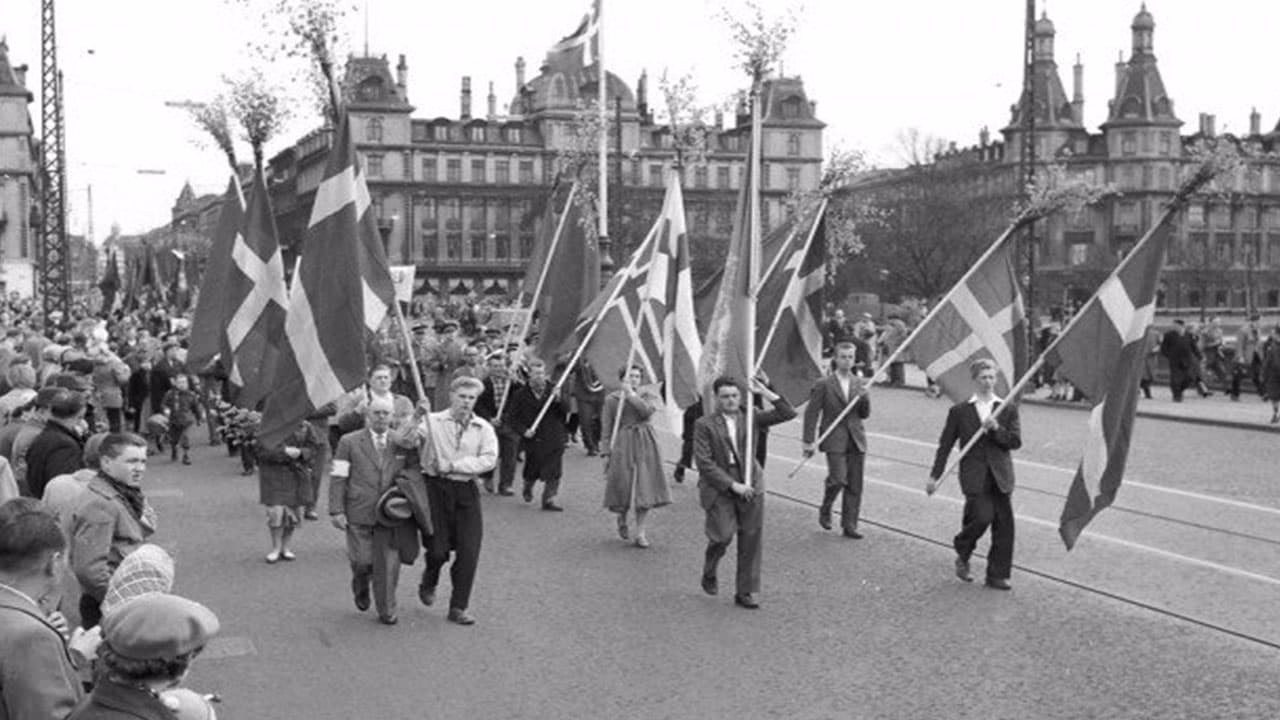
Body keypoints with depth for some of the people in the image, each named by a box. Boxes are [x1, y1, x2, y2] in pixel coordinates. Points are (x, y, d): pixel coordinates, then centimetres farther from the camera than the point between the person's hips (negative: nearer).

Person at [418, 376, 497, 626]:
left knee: (469, 552, -2)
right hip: (436, 487, -2)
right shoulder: (432, 422, 0)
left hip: (466, 492, 2)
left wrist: (453, 465, -14)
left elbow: (489, 460, -9)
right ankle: (429, 582, 32)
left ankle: (458, 607, 13)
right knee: (438, 549, -3)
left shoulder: (483, 429, 5)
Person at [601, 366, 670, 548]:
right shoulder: (612, 399, 4)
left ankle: (641, 533, 7)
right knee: (622, 484, -2)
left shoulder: (648, 394, 6)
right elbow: (607, 429, 4)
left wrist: (631, 394, -13)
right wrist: (607, 452, -1)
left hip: (644, 444, 1)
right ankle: (622, 518, 30)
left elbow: (647, 410, -16)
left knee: (645, 487, -1)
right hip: (622, 443, -1)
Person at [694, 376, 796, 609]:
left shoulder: (749, 418, 5)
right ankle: (709, 573, 22)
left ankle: (746, 592, 12)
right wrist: (733, 485, -16)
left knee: (751, 540, 1)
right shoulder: (705, 425, -5)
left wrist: (764, 393, -6)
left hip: (749, 484, 3)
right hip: (719, 486, -3)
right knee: (723, 535, -10)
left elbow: (788, 413, 3)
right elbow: (704, 463, -11)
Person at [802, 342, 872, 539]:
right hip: (834, 439, -4)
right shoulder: (824, 385, -3)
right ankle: (825, 510, 11)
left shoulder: (860, 384, 10)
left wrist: (864, 397, -10)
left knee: (855, 485, 4)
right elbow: (811, 413, -3)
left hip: (856, 439, 4)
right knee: (838, 479, -16)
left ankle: (849, 525, 13)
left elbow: (865, 414, 11)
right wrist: (808, 442, -7)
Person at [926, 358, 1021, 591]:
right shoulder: (959, 411, 4)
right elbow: (945, 445, 7)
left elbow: (1016, 441, 0)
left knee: (1004, 524, 0)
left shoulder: (1008, 409, 8)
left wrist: (996, 429, -16)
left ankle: (997, 575, 12)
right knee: (982, 516, -17)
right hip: (974, 475, -3)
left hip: (1000, 476, 3)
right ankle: (962, 555, 11)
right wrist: (935, 475, 4)